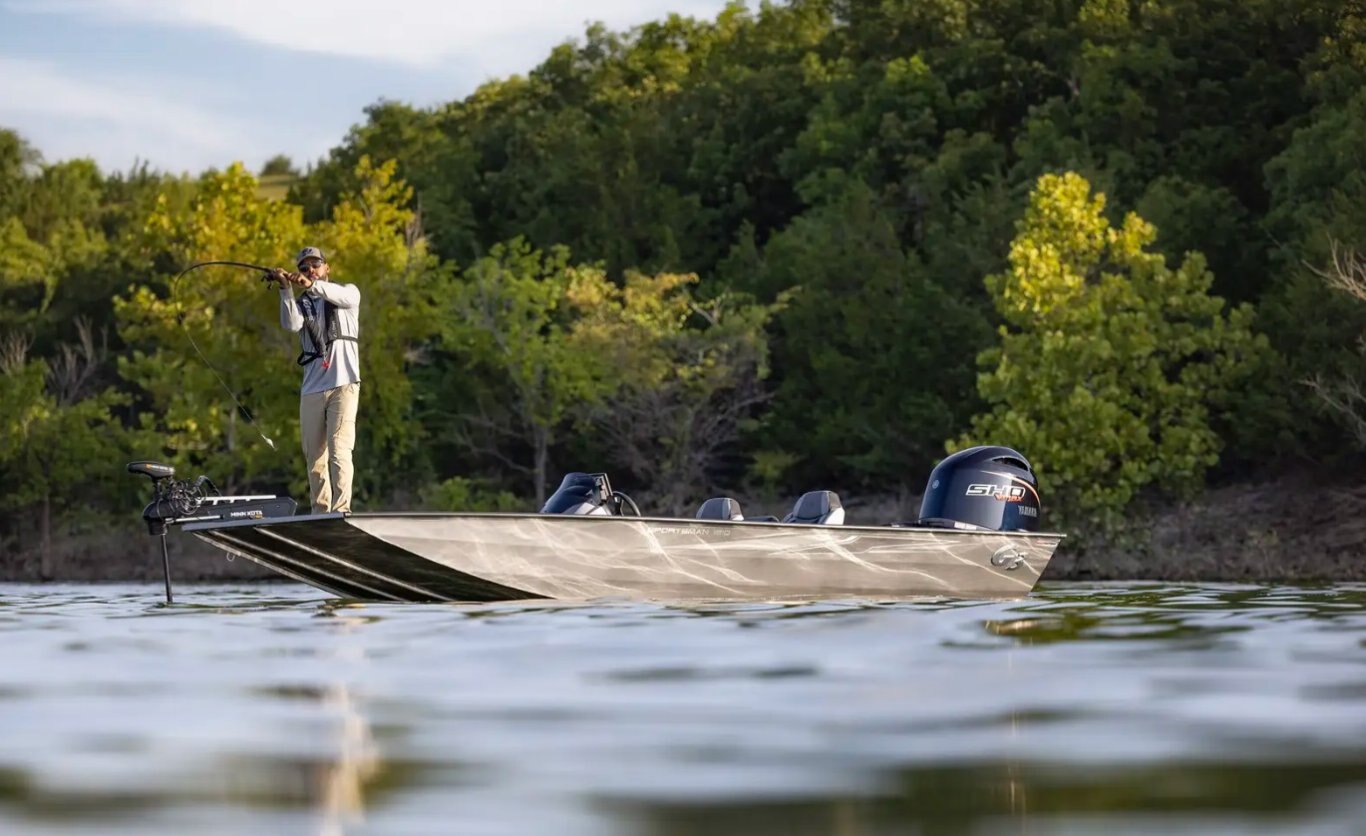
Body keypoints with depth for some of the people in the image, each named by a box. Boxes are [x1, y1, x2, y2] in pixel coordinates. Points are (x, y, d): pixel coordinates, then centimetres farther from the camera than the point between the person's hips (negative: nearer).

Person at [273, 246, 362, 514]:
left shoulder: (348, 292, 11)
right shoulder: (301, 303, 17)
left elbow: (345, 296, -15)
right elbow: (291, 323, -6)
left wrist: (312, 284, -32)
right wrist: (286, 290, -21)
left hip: (343, 384, -4)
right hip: (311, 389, 4)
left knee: (339, 449, -16)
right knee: (314, 457, 3)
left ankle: (341, 510, -21)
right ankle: (320, 514, 8)